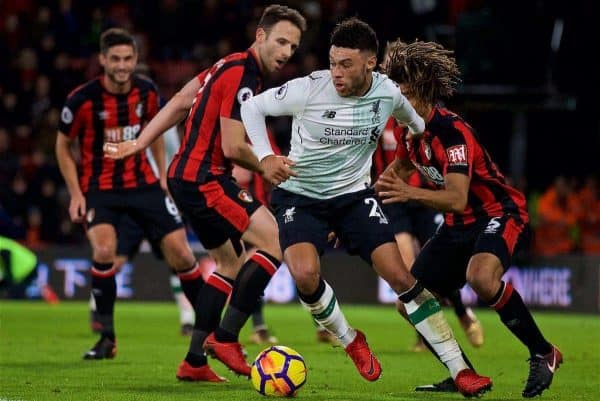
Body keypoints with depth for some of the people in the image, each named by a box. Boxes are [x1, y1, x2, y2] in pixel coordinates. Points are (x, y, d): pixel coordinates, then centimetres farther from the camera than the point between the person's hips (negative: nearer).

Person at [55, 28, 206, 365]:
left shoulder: (147, 92, -6)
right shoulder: (82, 100, -16)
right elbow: (64, 146, -2)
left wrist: (163, 176, 9)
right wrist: (76, 194, -8)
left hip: (142, 182, 3)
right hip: (99, 187, -3)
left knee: (181, 254, -2)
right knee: (104, 250, -27)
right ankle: (107, 338, -12)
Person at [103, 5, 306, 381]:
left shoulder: (231, 66, 14)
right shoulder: (242, 75, -17)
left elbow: (181, 102, 19)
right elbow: (233, 147, -20)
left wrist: (139, 143, 19)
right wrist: (266, 166, -2)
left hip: (188, 177, 11)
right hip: (204, 180, -11)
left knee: (231, 263, 18)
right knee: (275, 243, -17)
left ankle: (194, 361, 19)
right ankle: (225, 337, -15)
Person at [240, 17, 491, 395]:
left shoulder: (388, 92, -10)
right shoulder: (310, 89, -21)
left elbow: (412, 118, 17)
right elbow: (252, 107, -8)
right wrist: (266, 157, -19)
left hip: (354, 194, 2)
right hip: (300, 195, -2)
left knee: (401, 277, -10)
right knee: (305, 274, -28)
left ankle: (459, 369, -3)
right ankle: (351, 341, 2)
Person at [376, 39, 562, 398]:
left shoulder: (453, 132, -27)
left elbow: (457, 199, -39)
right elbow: (400, 169, 23)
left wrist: (411, 194, -53)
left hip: (501, 214, -9)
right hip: (460, 224, 9)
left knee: (481, 277, -39)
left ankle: (544, 354, -20)